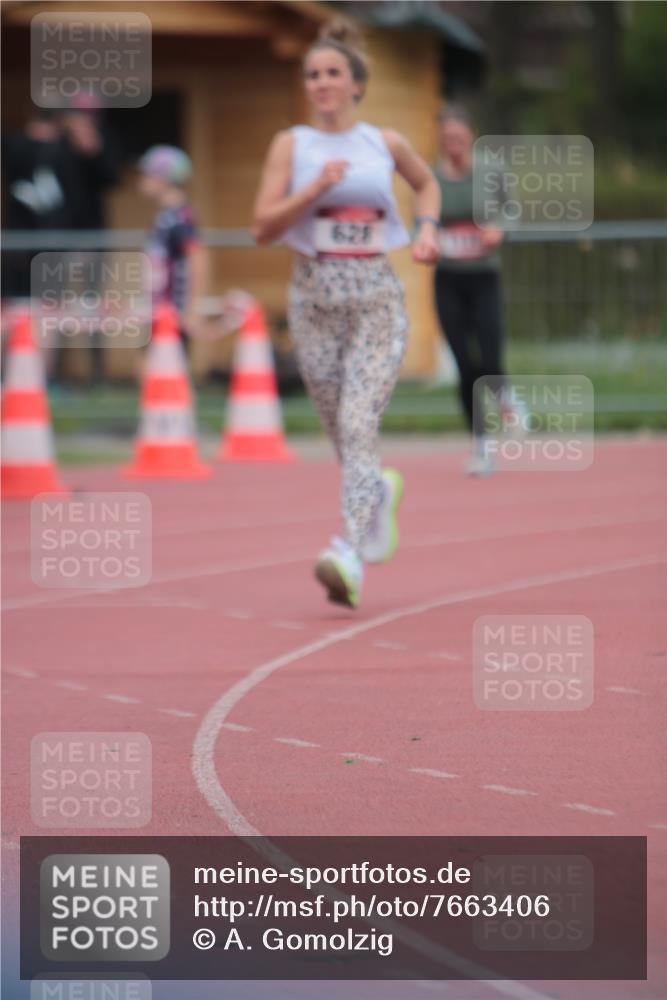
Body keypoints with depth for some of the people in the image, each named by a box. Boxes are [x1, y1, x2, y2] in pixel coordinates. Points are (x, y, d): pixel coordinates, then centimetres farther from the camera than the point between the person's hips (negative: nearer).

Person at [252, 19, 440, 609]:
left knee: (358, 424, -17)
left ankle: (349, 555, -28)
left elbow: (427, 184, 27)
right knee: (344, 433, 9)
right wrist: (315, 189, -16)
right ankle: (380, 492, 44)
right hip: (315, 296, 1)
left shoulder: (386, 144, 6)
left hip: (377, 298, -1)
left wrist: (427, 230, 9)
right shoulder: (291, 145, 3)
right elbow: (264, 226, -4)